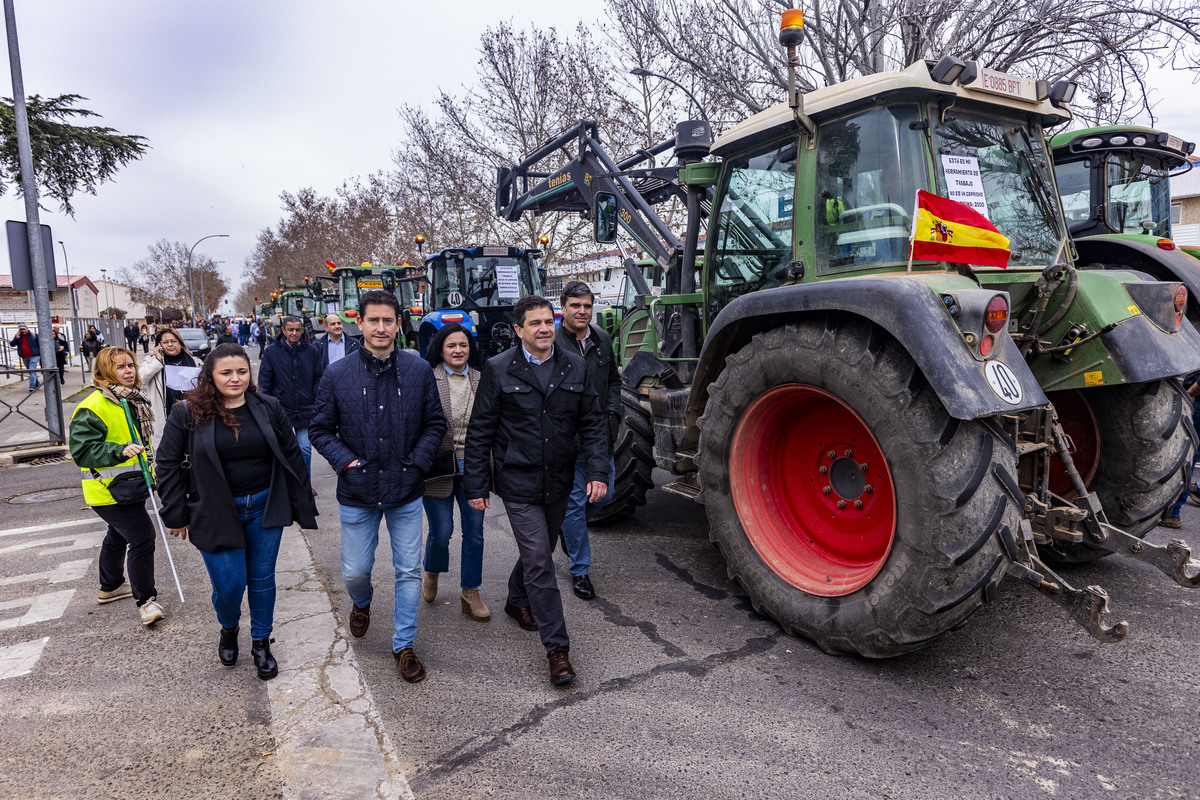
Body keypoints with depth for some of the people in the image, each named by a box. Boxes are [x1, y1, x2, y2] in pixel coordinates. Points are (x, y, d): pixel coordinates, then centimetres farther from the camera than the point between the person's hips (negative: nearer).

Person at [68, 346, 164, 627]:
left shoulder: (133, 400, 10)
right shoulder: (93, 407, -19)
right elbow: (82, 449, -23)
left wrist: (147, 468, 23)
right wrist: (119, 451, -34)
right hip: (109, 489, -10)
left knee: (119, 535, 24)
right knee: (142, 536, -14)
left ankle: (110, 587, 44)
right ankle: (145, 601, -6)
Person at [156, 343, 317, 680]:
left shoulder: (269, 408, -1)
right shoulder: (188, 414, -6)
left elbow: (291, 458, 4)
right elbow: (168, 465, 1)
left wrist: (303, 506, 5)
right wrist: (176, 515, 0)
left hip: (264, 509, 2)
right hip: (215, 514, -2)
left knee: (262, 579, 11)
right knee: (229, 585, 1)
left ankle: (261, 643, 32)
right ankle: (228, 629, 36)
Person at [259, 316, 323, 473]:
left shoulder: (311, 351, 3)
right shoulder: (272, 353, 0)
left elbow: (318, 379, 6)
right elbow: (264, 383, 2)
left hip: (305, 412, 0)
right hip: (281, 411, 0)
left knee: (305, 449, 5)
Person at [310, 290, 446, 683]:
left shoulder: (419, 370, -3)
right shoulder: (337, 374, -4)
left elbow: (435, 424, 3)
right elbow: (321, 430, 3)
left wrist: (416, 462, -8)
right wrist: (347, 463, -10)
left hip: (406, 491, 0)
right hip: (358, 493, 0)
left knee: (409, 571, 7)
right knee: (355, 572, 12)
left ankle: (404, 645, 26)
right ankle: (361, 604, 48)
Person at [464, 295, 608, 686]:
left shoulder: (575, 367, 2)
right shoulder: (498, 369, -7)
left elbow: (592, 422, 5)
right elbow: (480, 432, -3)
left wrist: (597, 471, -5)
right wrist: (476, 485, -4)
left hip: (559, 483, 4)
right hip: (519, 483, -4)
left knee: (539, 550, 21)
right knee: (539, 563, -5)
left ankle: (518, 601, 49)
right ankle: (557, 648, 4)